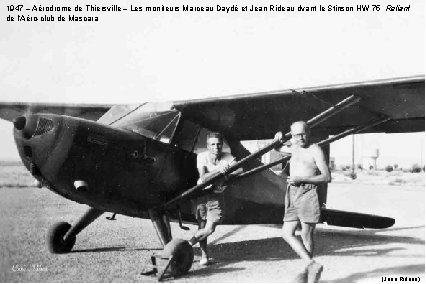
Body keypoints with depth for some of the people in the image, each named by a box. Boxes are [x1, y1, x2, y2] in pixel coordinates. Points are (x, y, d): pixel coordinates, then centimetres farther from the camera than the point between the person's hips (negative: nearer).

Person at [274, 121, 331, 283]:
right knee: (287, 234, -1)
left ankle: (307, 271, 12)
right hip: (292, 195, 7)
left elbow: (326, 177, -9)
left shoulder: (315, 150, -2)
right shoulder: (294, 148, 18)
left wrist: (302, 179, -17)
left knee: (306, 235, -2)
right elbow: (277, 148, 37)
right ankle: (312, 264, 4)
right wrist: (278, 138, 14)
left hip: (308, 194, -7)